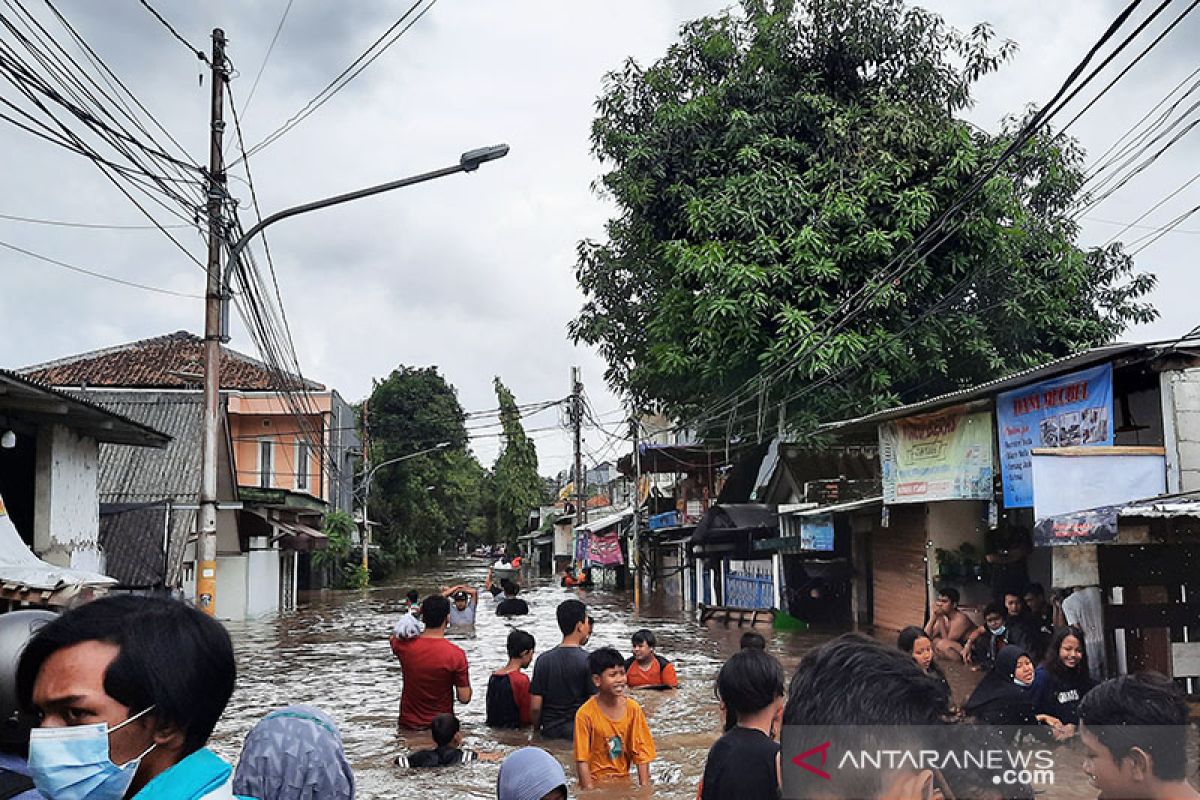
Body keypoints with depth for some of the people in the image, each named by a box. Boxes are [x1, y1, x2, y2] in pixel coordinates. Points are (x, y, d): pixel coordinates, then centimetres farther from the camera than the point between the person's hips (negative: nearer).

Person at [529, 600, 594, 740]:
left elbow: (535, 707, 0)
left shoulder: (543, 660, 0)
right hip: (579, 732, -4)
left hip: (550, 733, 4)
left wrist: (537, 730, 16)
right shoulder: (589, 660, -11)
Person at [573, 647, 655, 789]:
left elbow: (641, 753, 0)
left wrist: (644, 788, -7)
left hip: (623, 781, 3)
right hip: (595, 783, -3)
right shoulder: (585, 714, -12)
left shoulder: (632, 708, -3)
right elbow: (582, 761, -10)